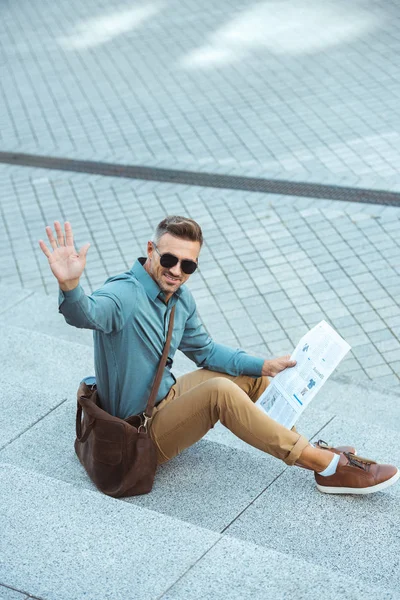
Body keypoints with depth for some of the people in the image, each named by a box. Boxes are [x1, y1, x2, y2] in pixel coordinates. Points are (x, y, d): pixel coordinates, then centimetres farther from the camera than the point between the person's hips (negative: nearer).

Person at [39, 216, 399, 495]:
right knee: (219, 390, -29)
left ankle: (313, 450, 15)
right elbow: (85, 314, -47)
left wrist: (264, 366, 4)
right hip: (141, 435, -9)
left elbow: (206, 351, 14)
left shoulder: (181, 299, 1)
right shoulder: (124, 296, -25)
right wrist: (70, 286, -69)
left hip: (165, 400, 9)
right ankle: (328, 466, -21)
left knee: (252, 377, 7)